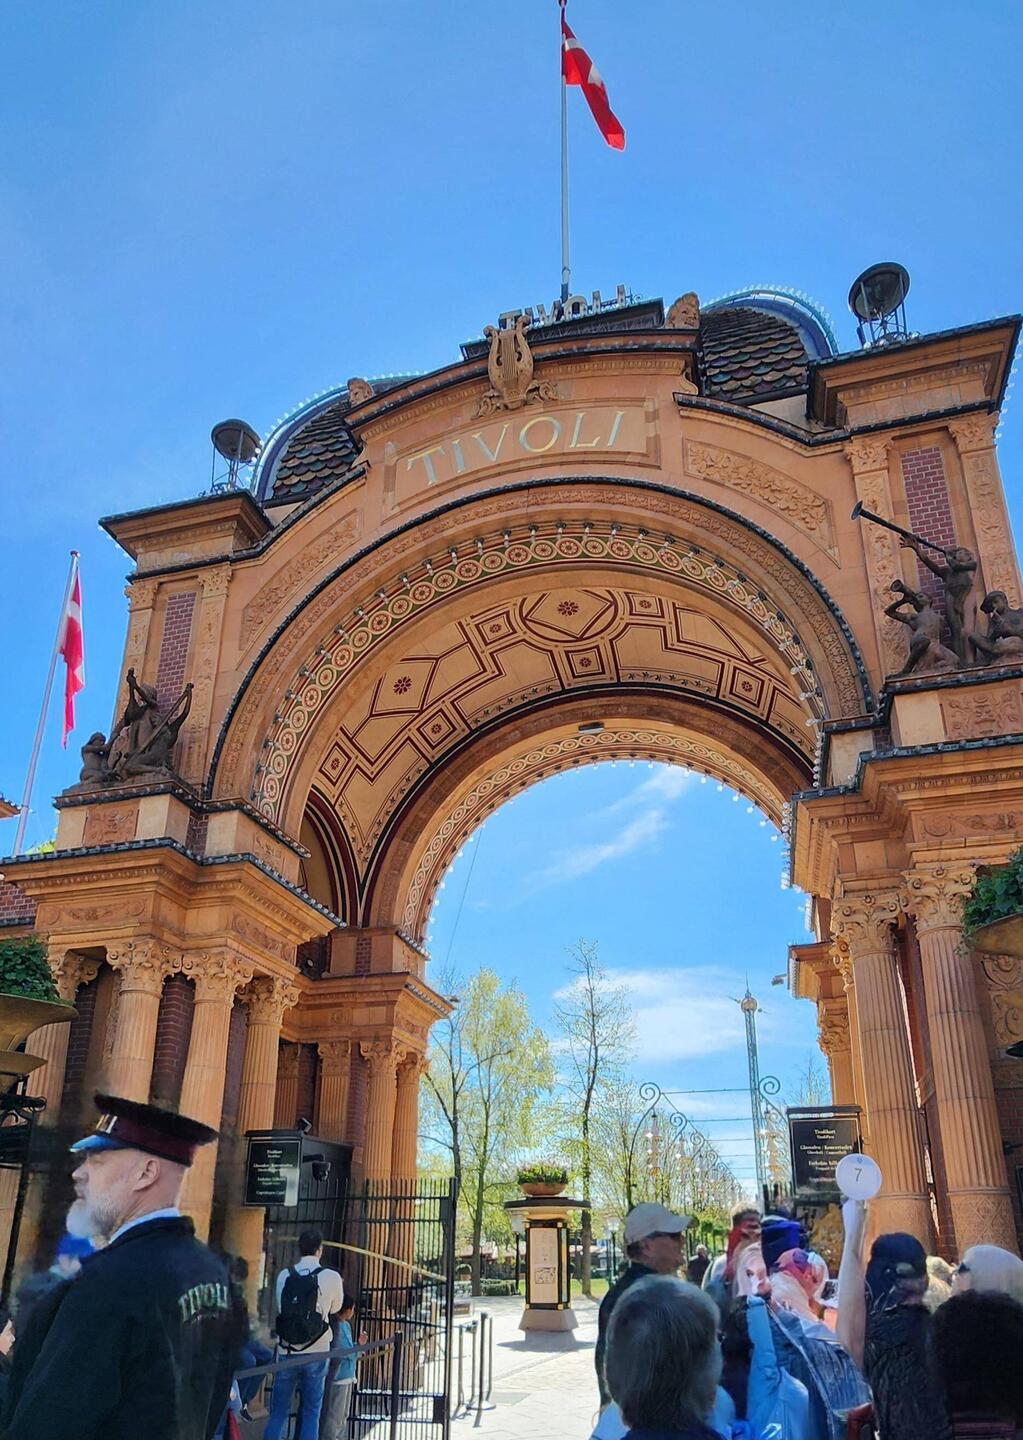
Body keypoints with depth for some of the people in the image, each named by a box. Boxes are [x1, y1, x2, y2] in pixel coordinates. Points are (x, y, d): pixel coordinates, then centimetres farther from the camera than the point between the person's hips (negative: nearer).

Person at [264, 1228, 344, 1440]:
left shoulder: (285, 1276, -3)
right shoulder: (332, 1277, -8)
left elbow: (279, 1309, 7)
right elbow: (335, 1310, 7)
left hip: (287, 1353, 2)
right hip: (316, 1353, -2)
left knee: (278, 1412, 12)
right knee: (311, 1413, 9)